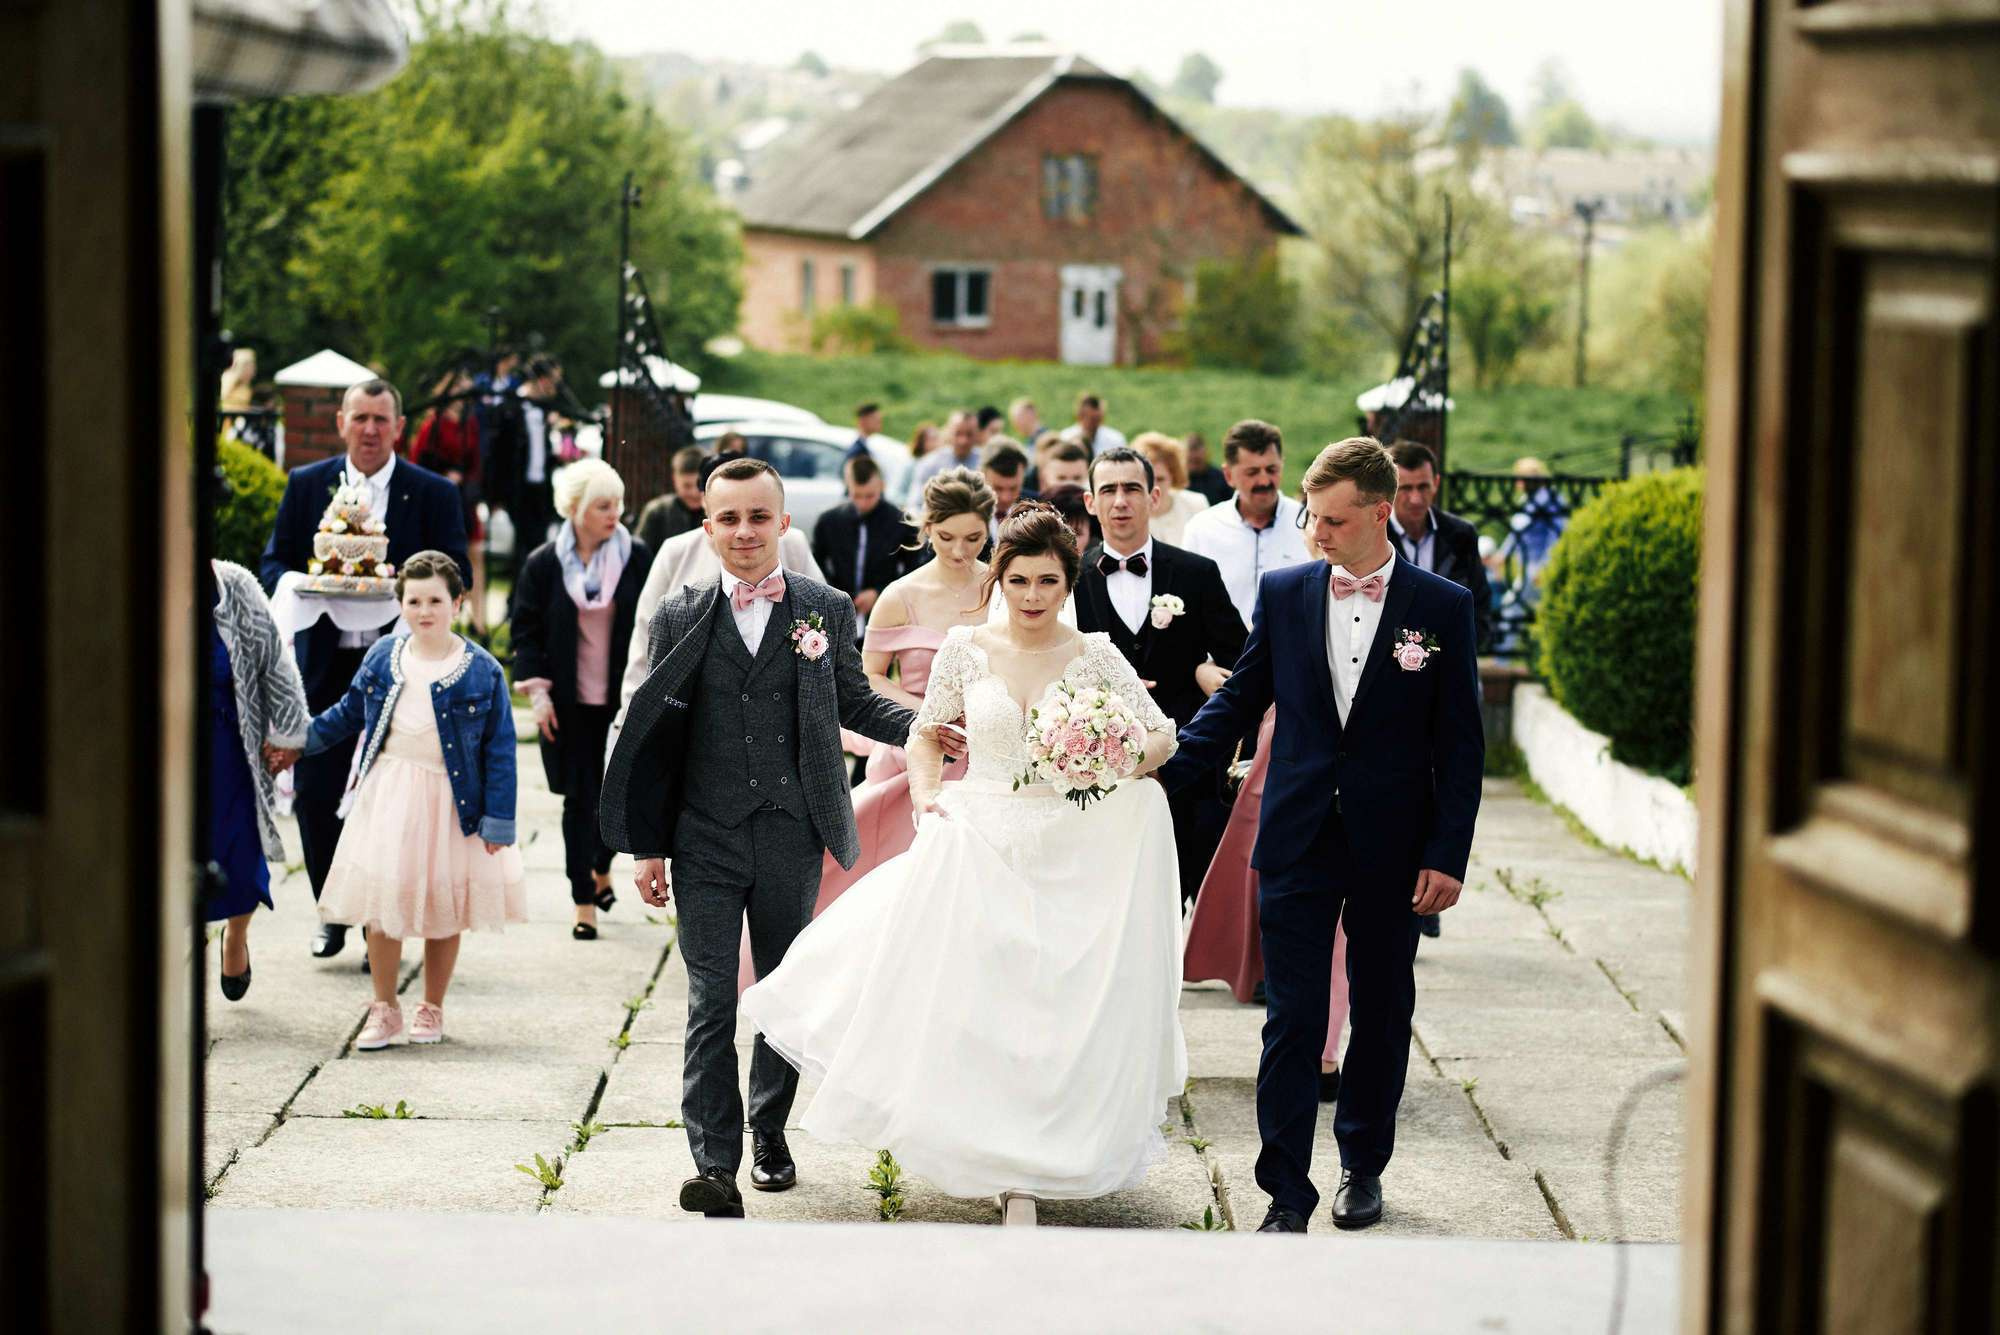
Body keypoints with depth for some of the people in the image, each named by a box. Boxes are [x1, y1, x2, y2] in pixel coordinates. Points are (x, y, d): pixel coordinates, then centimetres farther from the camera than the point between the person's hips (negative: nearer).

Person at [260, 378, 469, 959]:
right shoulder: (306, 485, 8)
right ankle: (334, 911, 20)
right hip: (324, 664, 2)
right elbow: (274, 564, 9)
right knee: (314, 792, 1)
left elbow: (457, 575, -1)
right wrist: (305, 585, -14)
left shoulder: (433, 493, 2)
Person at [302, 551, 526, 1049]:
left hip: (450, 801, -2)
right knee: (382, 900, 2)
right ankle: (384, 1009, 14)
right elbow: (350, 712, 18)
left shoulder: (482, 671, -8)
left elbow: (500, 749, -5)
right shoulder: (383, 658, 2)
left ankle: (432, 1009, 23)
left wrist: (498, 819, -8)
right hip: (389, 796, 2)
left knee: (444, 908, 7)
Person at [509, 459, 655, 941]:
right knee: (579, 800, 1)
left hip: (624, 701, 1)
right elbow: (526, 631, 2)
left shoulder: (638, 558, -1)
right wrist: (537, 691, -6)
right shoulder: (543, 564, -3)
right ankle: (584, 902, 8)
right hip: (569, 704, -1)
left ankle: (601, 869, 35)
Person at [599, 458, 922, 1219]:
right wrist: (646, 846, 1)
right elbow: (654, 735, 4)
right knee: (710, 1004, -6)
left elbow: (855, 705, 12)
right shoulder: (679, 621, 2)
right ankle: (716, 1165, -9)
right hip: (706, 841, -1)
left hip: (792, 840, 1)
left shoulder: (827, 611, 3)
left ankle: (770, 1134, 29)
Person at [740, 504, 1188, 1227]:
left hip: (1067, 858, 0)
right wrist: (926, 794, -3)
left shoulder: (1095, 658, 0)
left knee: (1051, 1003, -1)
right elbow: (926, 732, 14)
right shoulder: (966, 648, 2)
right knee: (974, 997, -5)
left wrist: (1118, 761, -17)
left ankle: (1021, 1172, 10)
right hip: (975, 845, 0)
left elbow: (1163, 736, 3)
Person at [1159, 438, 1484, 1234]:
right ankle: (1287, 1194, -1)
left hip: (1391, 849, 0)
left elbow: (1459, 744, -2)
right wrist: (1164, 770, -5)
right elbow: (1237, 703, 8)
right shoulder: (1284, 594, 2)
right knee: (1292, 1018, -4)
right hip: (1299, 841, 1)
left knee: (1381, 1012, 13)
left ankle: (1363, 1165, 30)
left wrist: (1447, 856, -6)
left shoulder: (1442, 608, -3)